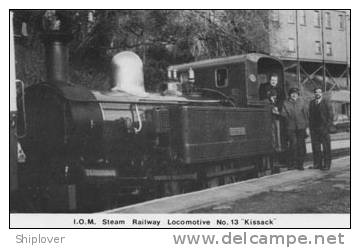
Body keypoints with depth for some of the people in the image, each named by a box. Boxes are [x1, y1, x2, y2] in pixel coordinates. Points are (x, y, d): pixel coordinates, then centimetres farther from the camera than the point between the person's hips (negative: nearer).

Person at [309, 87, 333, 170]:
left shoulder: (326, 103, 1)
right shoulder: (311, 103, 14)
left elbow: (330, 116, -2)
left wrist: (328, 127, -11)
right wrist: (310, 127, 6)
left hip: (324, 129, -4)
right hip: (314, 129, 4)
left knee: (326, 148, -2)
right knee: (315, 147, 5)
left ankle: (326, 165, 2)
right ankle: (317, 164, 11)